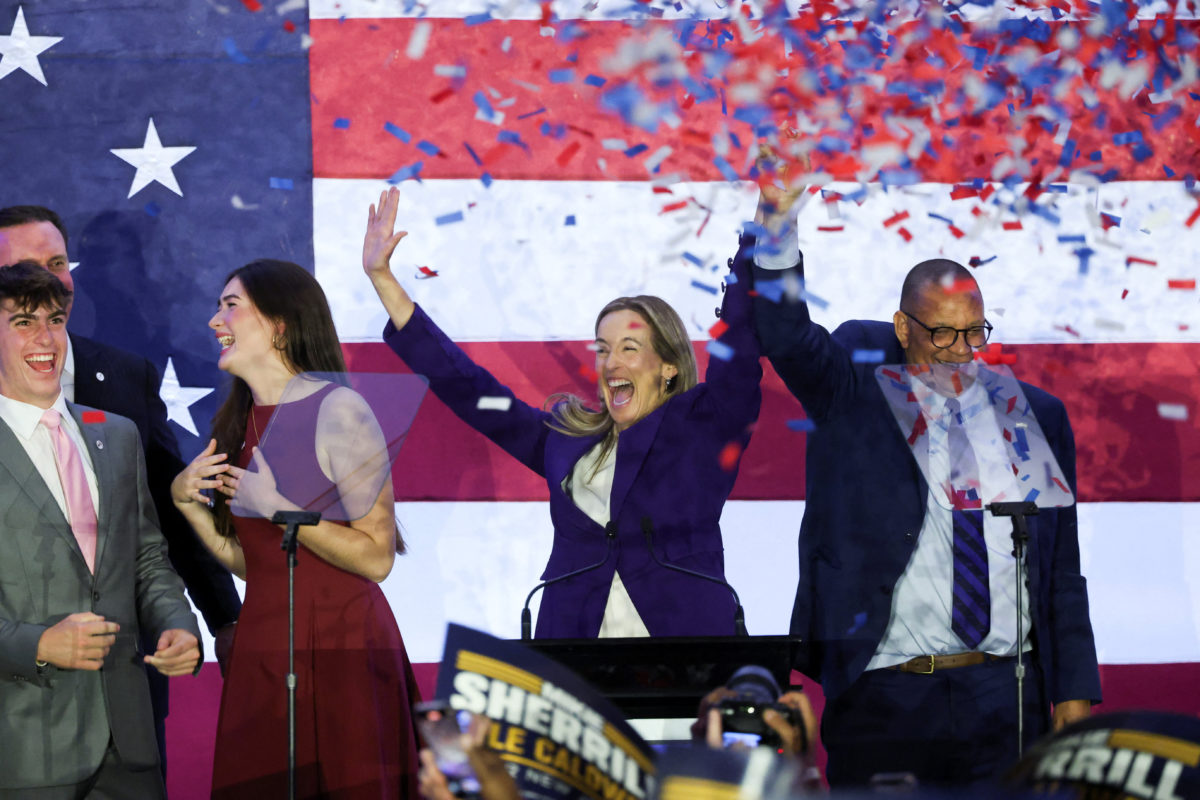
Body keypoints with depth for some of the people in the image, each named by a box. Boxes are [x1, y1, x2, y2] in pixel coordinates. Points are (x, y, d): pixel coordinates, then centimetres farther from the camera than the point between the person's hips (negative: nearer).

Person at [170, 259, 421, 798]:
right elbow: (250, 562, 13)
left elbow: (377, 557, -13)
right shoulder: (238, 423, 11)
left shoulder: (337, 411, -11)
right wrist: (189, 505, 0)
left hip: (339, 644, -7)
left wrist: (278, 507, -18)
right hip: (260, 646, 7)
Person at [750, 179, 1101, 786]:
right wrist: (779, 224, -29)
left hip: (1003, 697, 2)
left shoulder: (1035, 418, 12)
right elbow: (787, 339, -13)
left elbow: (1063, 570, 13)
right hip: (882, 700, -2)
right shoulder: (855, 397, 6)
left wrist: (1075, 692, 8)